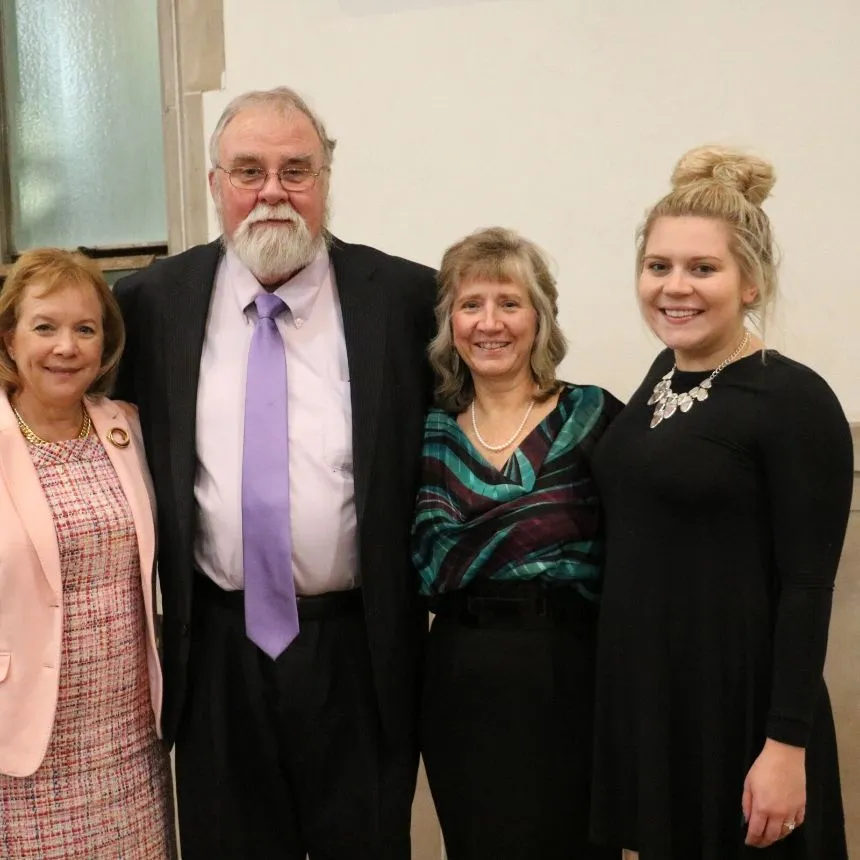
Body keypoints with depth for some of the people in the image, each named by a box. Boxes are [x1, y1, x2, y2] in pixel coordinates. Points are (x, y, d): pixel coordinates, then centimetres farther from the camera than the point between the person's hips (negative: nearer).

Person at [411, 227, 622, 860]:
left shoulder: (595, 417, -4)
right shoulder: (431, 432, 5)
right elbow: (430, 570, -1)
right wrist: (539, 524, -11)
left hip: (569, 677, -2)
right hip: (459, 682, 3)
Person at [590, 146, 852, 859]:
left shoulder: (795, 400, -15)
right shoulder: (664, 373, 6)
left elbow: (808, 586, -16)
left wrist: (786, 745, -18)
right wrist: (623, 685, 12)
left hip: (740, 703, -7)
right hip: (640, 692, 7)